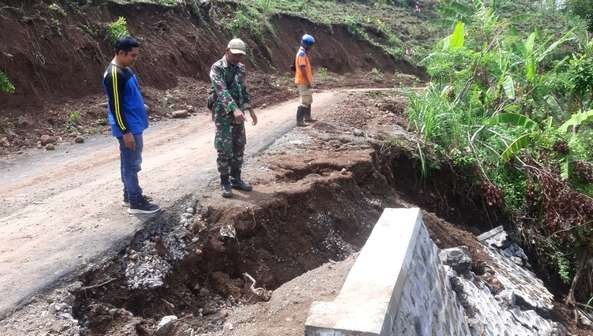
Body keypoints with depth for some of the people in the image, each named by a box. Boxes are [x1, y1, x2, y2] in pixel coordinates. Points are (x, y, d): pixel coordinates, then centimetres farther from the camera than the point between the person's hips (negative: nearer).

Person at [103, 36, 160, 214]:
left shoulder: (126, 68, 10)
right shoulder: (114, 74, -20)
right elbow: (115, 106, -22)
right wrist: (125, 131, -21)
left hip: (134, 125, 10)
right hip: (128, 128, -10)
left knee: (132, 162, 18)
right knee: (131, 164, -1)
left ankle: (130, 195, 30)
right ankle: (136, 202, 7)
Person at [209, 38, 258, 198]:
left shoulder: (240, 68, 9)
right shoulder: (217, 68, -13)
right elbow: (222, 90, -26)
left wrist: (250, 109, 12)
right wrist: (235, 109, -39)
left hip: (238, 113, 7)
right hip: (223, 114, -7)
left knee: (239, 147, 11)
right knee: (225, 149, -3)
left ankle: (236, 179, 23)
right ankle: (225, 182, 8)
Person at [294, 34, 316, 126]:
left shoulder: (304, 53, 15)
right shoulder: (302, 54, -17)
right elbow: (303, 69, -23)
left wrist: (309, 81, 19)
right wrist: (308, 82, -22)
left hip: (305, 81, 10)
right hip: (303, 82, -10)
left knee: (309, 100, 19)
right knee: (304, 102, -9)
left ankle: (307, 117, 31)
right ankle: (299, 121, -7)